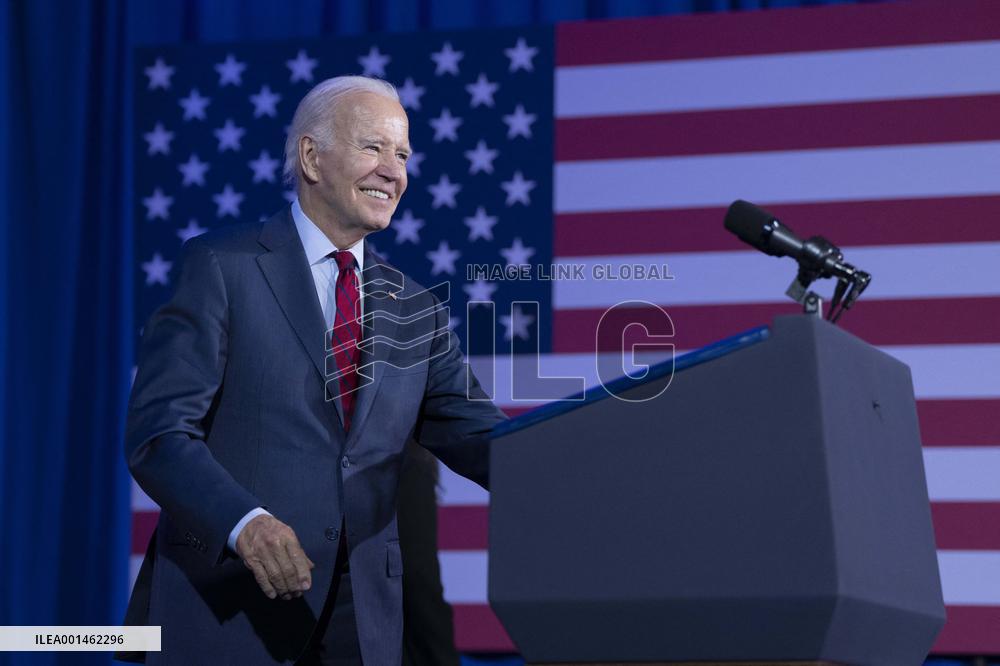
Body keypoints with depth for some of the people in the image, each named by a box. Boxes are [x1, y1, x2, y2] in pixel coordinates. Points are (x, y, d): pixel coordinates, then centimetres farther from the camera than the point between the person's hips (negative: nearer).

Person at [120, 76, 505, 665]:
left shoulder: (415, 309, 13)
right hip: (227, 606, -5)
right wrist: (245, 523, -28)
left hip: (361, 618, 5)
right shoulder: (221, 265, -4)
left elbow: (476, 436, 7)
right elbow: (158, 432, -11)